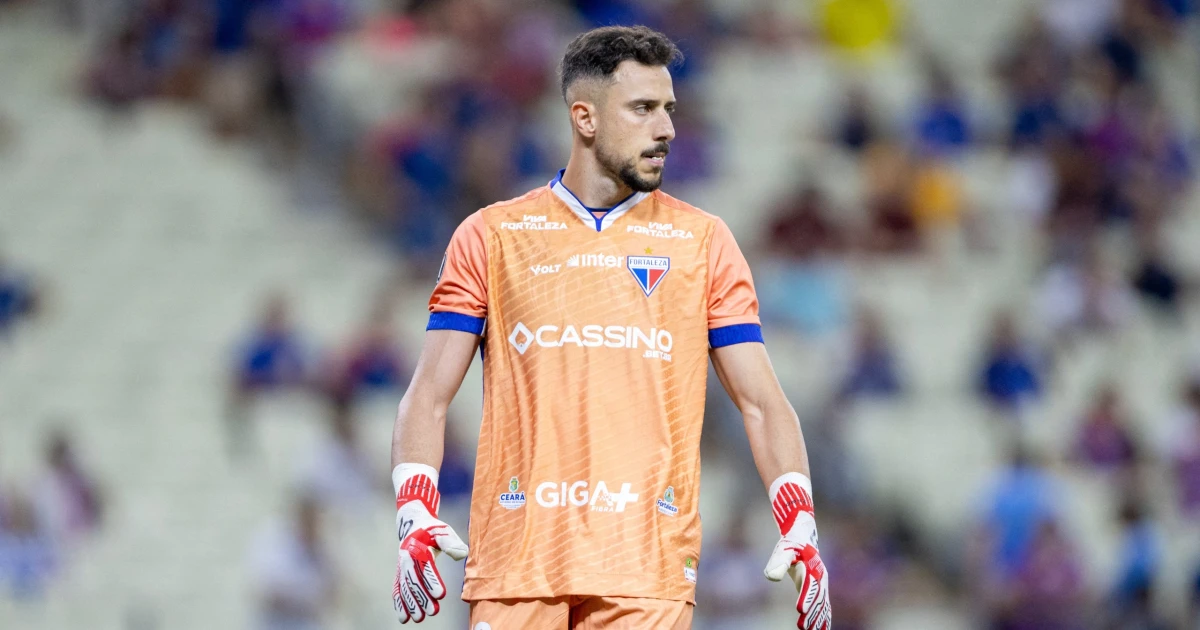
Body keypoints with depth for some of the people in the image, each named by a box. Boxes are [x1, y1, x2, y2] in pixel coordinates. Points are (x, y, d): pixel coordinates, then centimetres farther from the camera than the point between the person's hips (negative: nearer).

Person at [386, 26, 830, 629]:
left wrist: (799, 526, -6)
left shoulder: (703, 241, 11)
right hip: (516, 553, 0)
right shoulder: (491, 236, 9)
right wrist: (415, 515, -10)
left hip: (648, 567, 0)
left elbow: (761, 402, 9)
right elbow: (429, 395, 7)